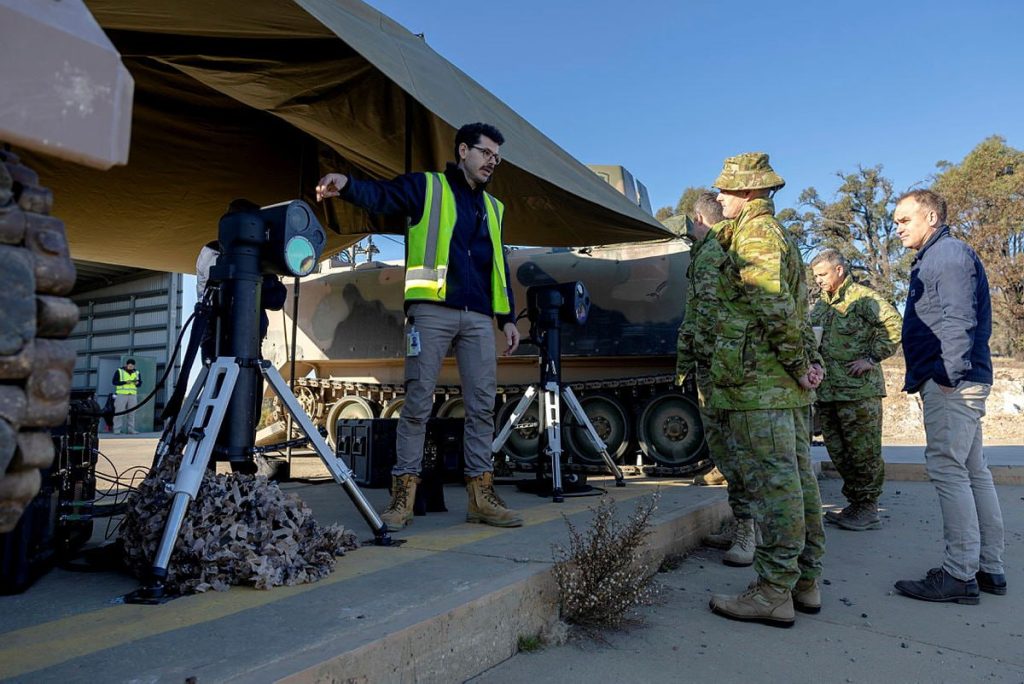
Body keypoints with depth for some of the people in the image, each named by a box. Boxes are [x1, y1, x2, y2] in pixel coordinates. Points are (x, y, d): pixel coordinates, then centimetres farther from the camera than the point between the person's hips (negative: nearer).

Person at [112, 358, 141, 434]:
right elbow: (114, 381, -4)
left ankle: (130, 429, 6)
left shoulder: (137, 373, 14)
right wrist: (125, 382, -15)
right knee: (119, 413, -5)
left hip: (133, 395, 4)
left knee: (131, 413, 3)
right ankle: (117, 430, -4)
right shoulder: (119, 371, 2)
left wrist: (137, 383, -8)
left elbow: (140, 383, 15)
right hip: (121, 394, -4)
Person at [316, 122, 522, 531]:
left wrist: (507, 317, 15)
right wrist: (346, 185, -29)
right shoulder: (426, 187, 10)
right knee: (418, 402, -6)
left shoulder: (493, 207, 25)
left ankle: (481, 497, 8)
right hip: (431, 310, -5)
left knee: (482, 405, 2)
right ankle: (402, 497, 0)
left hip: (478, 318, 5)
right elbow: (381, 195, -7)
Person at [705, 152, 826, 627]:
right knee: (798, 478, 12)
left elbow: (773, 305, -21)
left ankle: (774, 592, 0)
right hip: (790, 388, 10)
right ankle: (804, 582, 22)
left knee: (772, 483, -7)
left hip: (758, 383, -10)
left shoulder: (754, 232, -9)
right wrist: (809, 358, 14)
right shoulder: (781, 236, 23)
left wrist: (798, 363, -14)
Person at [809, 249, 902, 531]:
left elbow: (893, 324, -16)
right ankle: (855, 504, 24)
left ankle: (868, 510, 9)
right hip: (826, 391, 8)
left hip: (859, 390, -8)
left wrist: (871, 357, -17)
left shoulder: (862, 297, -5)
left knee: (863, 452, -1)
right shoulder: (819, 306, 19)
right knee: (839, 453, 12)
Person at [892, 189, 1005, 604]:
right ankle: (990, 568, 20)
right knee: (973, 471, 12)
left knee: (947, 470, -9)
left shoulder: (950, 254, -8)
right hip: (961, 383, 11)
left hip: (951, 383, -11)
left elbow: (960, 320, -20)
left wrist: (949, 373, -23)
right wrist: (920, 379, 21)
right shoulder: (931, 260, 22)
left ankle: (960, 574, -4)